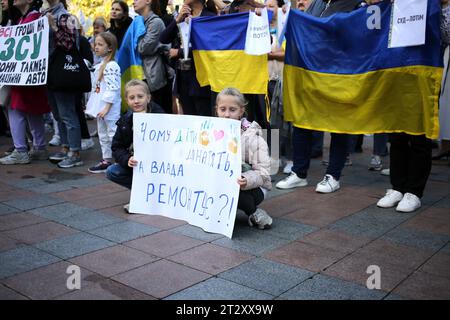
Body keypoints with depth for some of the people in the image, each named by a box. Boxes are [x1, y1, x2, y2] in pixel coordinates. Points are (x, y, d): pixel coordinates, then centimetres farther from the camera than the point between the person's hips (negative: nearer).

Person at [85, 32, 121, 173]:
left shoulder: (112, 66, -15)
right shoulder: (99, 66, 14)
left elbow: (113, 89, -21)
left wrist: (107, 108, -23)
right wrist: (91, 104, 18)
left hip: (109, 109, -10)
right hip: (100, 108, 10)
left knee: (113, 134, -6)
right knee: (103, 135, 16)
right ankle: (106, 160, 26)